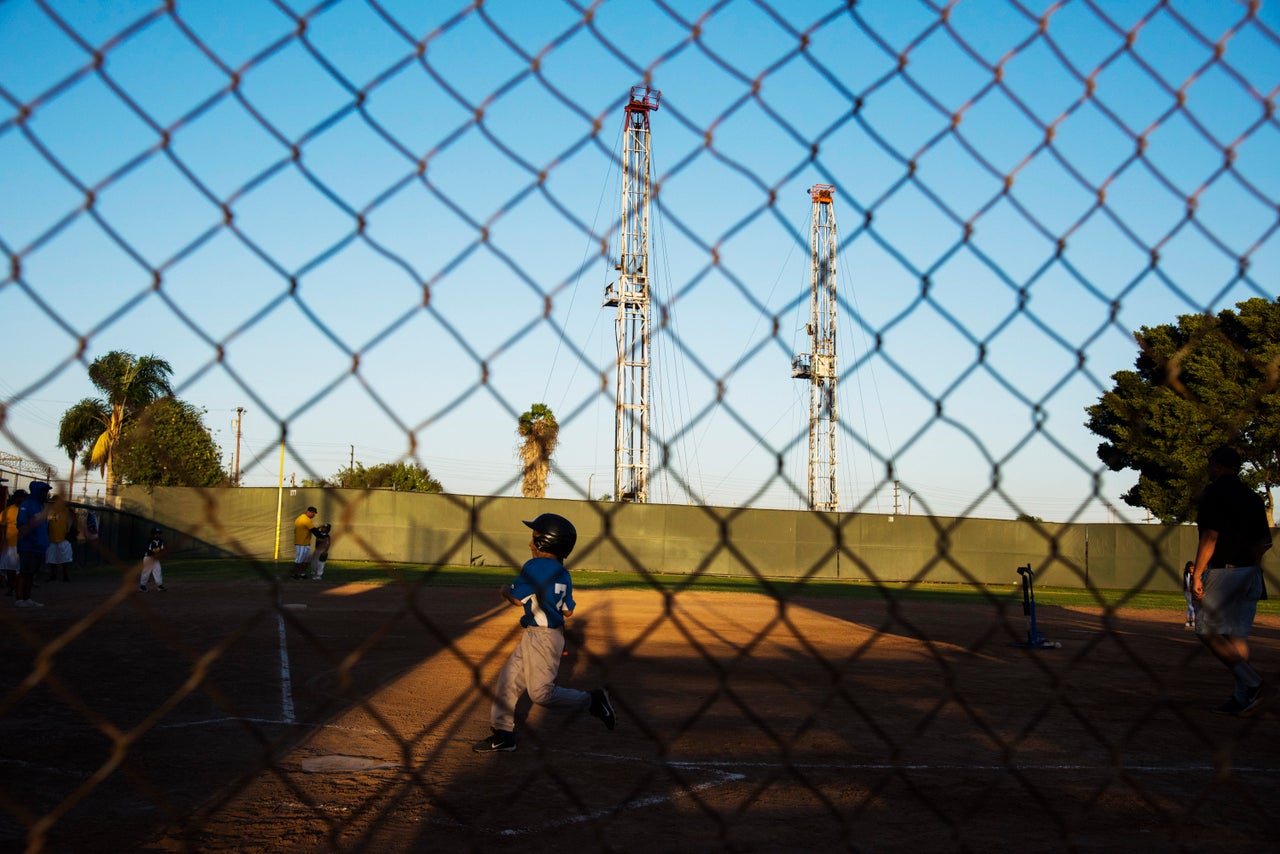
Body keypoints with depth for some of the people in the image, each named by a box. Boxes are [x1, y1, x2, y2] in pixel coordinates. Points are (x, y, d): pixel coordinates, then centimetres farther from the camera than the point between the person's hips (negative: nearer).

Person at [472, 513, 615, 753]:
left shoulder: (535, 567, -17)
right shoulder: (563, 574, 9)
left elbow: (516, 599, -13)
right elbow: (568, 611, 13)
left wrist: (503, 591, 7)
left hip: (543, 638, -10)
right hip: (532, 637, 10)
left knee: (541, 693, -6)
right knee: (508, 679, 12)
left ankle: (592, 700, 1)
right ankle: (503, 734, 18)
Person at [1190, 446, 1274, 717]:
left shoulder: (1214, 494, -7)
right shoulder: (1253, 497, 15)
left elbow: (1210, 536, -17)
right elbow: (1263, 541, 15)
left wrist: (1197, 574, -16)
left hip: (1222, 572, -8)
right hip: (1249, 574, 8)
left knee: (1208, 631, -5)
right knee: (1237, 635, 9)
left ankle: (1253, 684, -17)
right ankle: (1242, 698, 5)